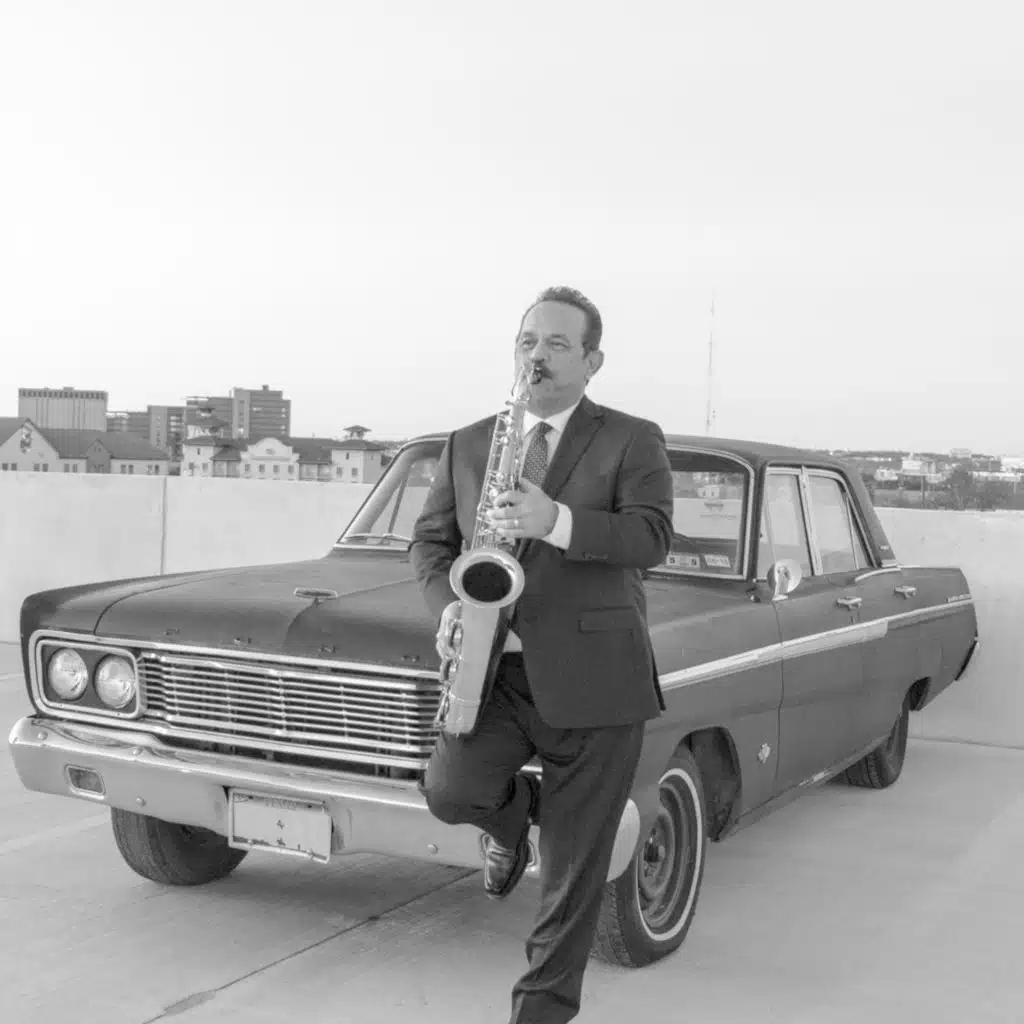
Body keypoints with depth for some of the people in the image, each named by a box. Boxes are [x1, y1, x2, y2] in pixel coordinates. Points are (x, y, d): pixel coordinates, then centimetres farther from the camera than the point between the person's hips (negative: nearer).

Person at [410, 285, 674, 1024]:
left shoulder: (632, 441, 0)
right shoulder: (468, 444, 11)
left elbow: (652, 537, -14)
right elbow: (430, 540, 13)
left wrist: (557, 521, -30)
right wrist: (449, 609, -8)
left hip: (593, 678, -2)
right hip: (496, 672, 3)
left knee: (574, 865, 3)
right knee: (451, 790, -22)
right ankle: (514, 812, 14)